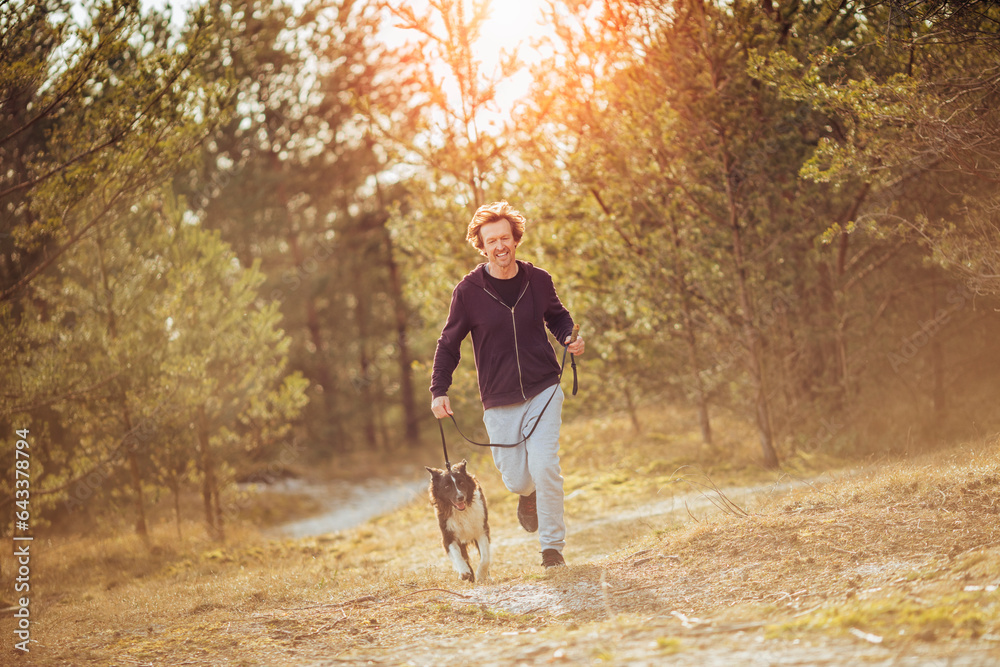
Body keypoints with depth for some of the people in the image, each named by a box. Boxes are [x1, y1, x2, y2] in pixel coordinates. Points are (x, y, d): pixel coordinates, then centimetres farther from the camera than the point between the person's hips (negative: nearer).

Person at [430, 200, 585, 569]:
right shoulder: (469, 291, -6)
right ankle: (529, 495, 43)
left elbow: (557, 316, 19)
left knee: (544, 467, -15)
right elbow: (449, 344, 3)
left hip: (543, 391, 0)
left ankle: (553, 547, 1)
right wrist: (439, 391, -7)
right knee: (516, 479, 3)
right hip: (499, 401, 0)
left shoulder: (538, 281, -1)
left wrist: (571, 337, -3)